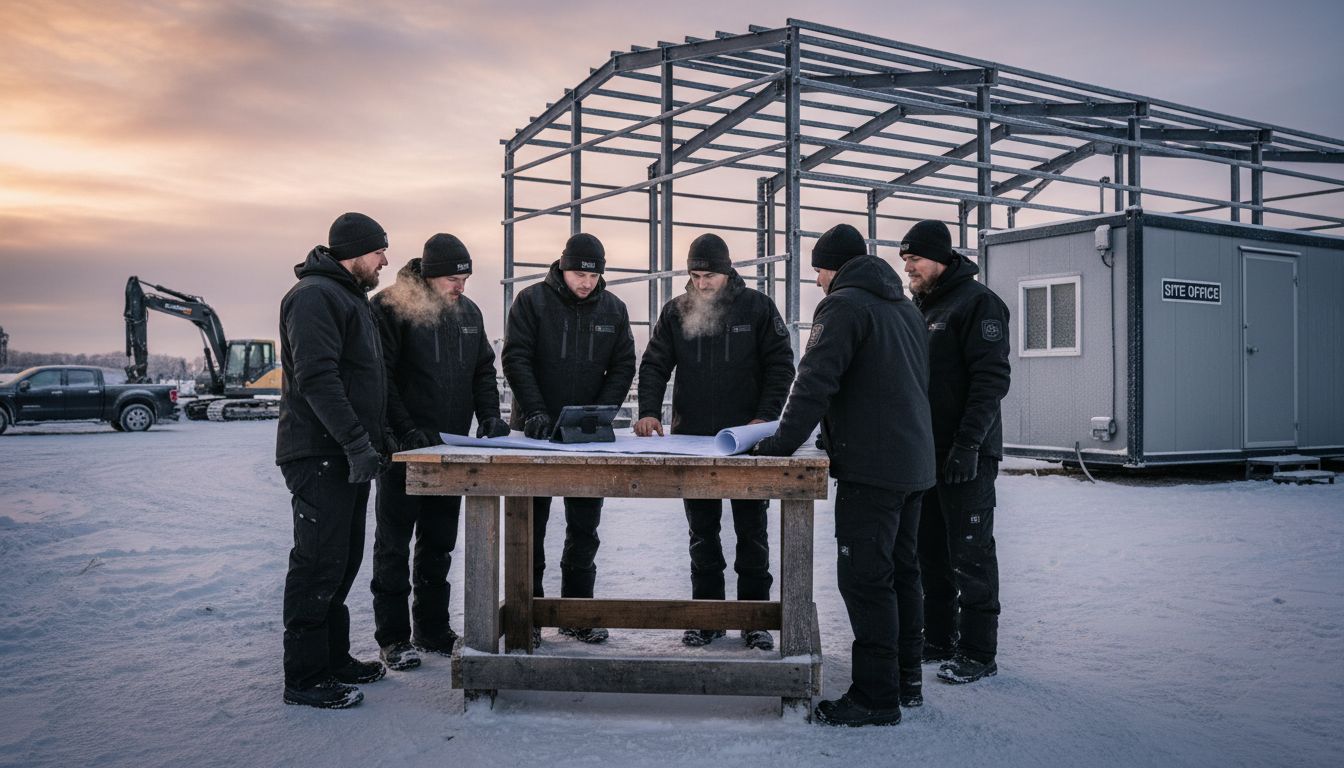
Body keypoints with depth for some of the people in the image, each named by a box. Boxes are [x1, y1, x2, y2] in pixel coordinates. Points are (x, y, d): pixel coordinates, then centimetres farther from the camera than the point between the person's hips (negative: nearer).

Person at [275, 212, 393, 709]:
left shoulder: (351, 297, 20)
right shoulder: (314, 295, -13)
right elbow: (318, 377, -23)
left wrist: (373, 440, 19)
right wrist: (357, 443, -25)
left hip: (347, 455, 10)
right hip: (319, 456, -10)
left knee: (343, 560, 15)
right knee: (319, 563, -5)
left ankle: (334, 658, 27)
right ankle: (305, 678, 4)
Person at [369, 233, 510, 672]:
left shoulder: (468, 311, 10)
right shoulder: (390, 307, -10)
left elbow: (483, 370, 15)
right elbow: (380, 376, -14)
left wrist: (489, 416, -1)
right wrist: (406, 430, -20)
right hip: (404, 450, -6)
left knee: (439, 544, 13)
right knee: (394, 545, 4)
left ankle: (433, 630, 25)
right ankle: (392, 638, 13)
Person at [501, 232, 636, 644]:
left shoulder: (613, 309, 5)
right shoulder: (532, 301, -4)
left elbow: (622, 367, 4)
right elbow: (516, 359, -9)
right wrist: (535, 411, -20)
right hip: (536, 433, -3)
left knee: (585, 528, 8)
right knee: (531, 526, 4)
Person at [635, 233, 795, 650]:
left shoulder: (757, 307, -1)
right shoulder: (675, 311, 5)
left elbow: (780, 365, -3)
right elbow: (654, 364, 2)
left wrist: (765, 416, -14)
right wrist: (649, 411, -14)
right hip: (692, 439, 2)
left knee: (751, 530, 7)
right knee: (702, 531, 10)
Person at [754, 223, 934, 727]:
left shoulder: (844, 305, -9)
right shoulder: (905, 307, 19)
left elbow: (815, 383, -19)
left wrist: (780, 445, -14)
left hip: (870, 466, -9)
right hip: (914, 462, 10)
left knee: (865, 577, -5)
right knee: (901, 571, 16)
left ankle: (876, 696, -1)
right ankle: (906, 680, 25)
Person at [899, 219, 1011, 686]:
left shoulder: (976, 303, -9)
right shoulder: (919, 308, 17)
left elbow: (992, 379, -16)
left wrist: (969, 444, -22)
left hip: (965, 457, -9)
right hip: (925, 453, 9)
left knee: (970, 555, -2)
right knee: (930, 552, 14)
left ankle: (978, 652, 8)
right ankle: (938, 640, 26)